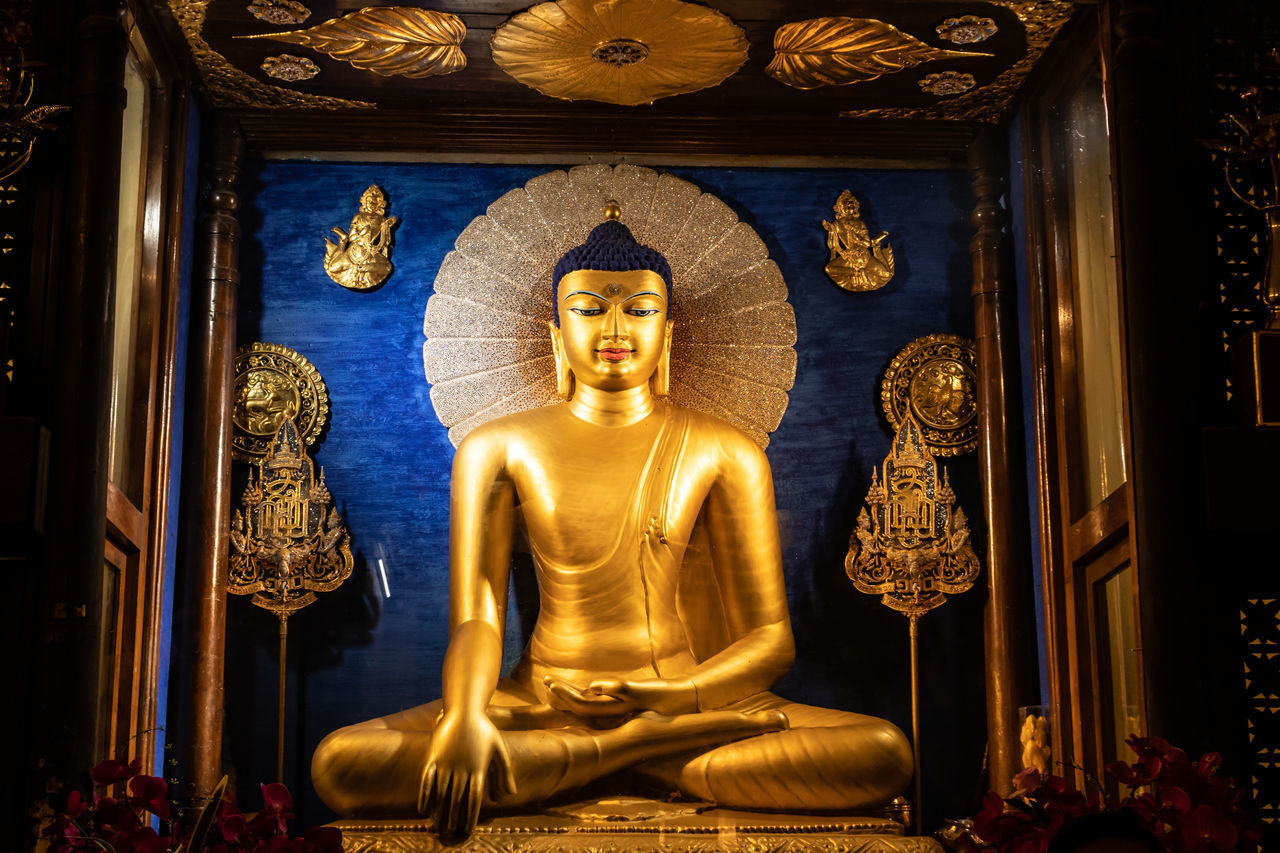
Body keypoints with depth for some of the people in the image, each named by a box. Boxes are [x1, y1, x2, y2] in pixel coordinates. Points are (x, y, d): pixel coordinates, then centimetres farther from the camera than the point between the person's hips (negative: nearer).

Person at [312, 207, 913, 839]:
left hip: (683, 695, 0)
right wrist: (465, 717, -26)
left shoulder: (724, 453, 5)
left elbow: (769, 639, 3)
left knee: (884, 755, -26)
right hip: (541, 704, 0)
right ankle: (675, 740, -20)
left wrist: (676, 693, -18)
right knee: (340, 764, -28)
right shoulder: (497, 449, 5)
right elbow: (475, 620, -3)